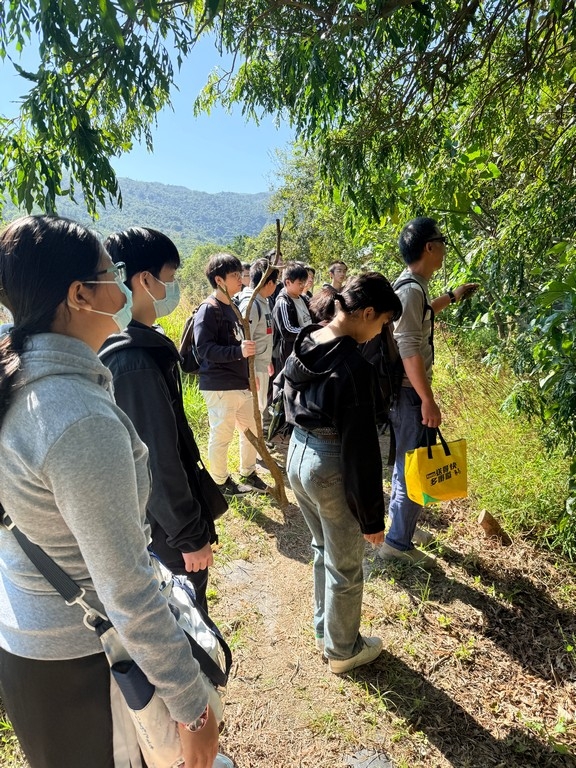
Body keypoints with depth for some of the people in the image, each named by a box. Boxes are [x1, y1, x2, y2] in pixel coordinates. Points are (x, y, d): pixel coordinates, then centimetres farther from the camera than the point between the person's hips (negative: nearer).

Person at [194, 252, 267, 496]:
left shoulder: (232, 307, 11)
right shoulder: (208, 309, -14)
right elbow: (204, 348, -23)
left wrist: (249, 374, 20)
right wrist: (239, 351, -33)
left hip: (240, 384, 9)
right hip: (219, 387, -9)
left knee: (252, 429, 17)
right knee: (221, 436, 6)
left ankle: (248, 473, 35)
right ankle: (220, 482, 24)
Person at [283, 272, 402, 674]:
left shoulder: (303, 347, 0)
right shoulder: (355, 367, -25)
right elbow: (361, 448, -23)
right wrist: (372, 516, -13)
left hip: (298, 455, 8)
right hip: (331, 468, -8)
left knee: (324, 549, 28)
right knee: (346, 567, 15)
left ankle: (324, 628, 48)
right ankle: (343, 650, 38)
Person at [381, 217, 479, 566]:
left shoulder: (411, 285, 10)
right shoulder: (411, 290, -21)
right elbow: (409, 350, -27)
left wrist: (451, 297, 36)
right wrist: (428, 400, -25)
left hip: (407, 389, 10)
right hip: (408, 392, -10)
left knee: (407, 461, 21)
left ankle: (402, 522, 37)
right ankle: (399, 542, 14)